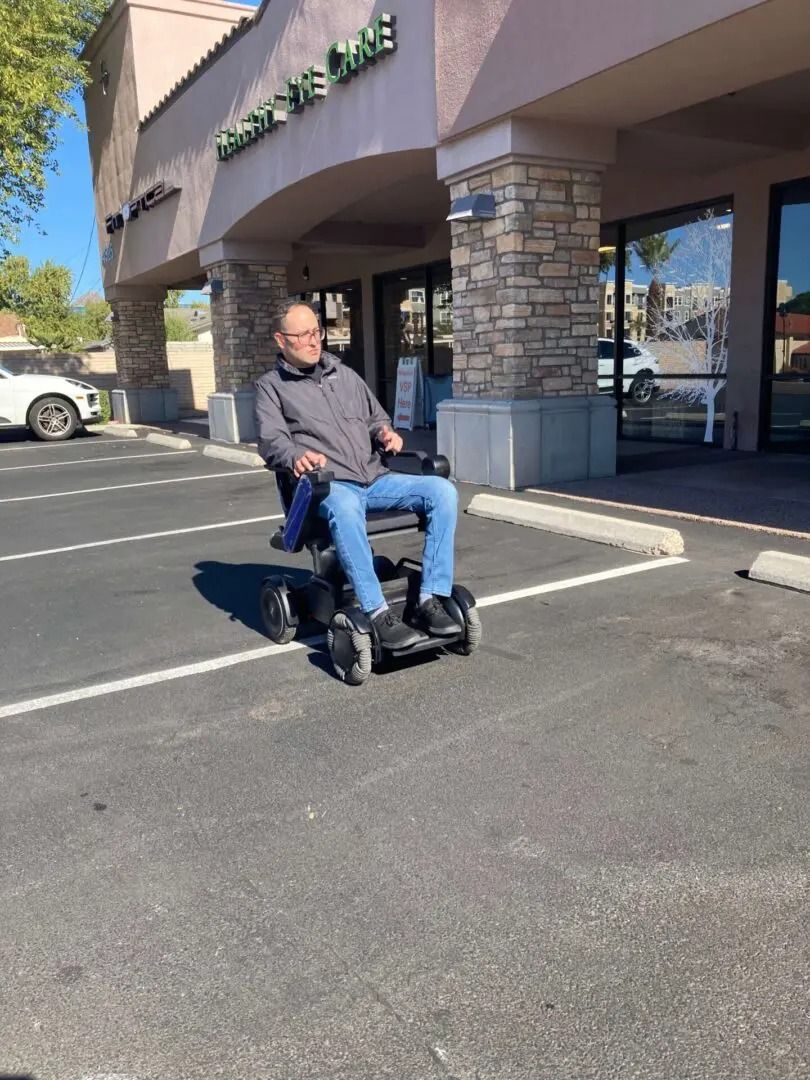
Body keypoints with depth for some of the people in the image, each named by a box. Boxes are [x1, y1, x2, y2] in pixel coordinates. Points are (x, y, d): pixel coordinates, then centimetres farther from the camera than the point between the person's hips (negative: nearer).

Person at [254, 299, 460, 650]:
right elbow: (272, 440, -5)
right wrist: (296, 455, -29)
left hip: (375, 478, 5)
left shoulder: (344, 374, 25)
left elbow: (376, 418, 32)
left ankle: (430, 601, -21)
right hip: (329, 484, -5)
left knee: (442, 491, -19)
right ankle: (378, 614, -36)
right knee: (344, 508, -42)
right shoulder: (271, 386, 11)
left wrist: (385, 433, 6)